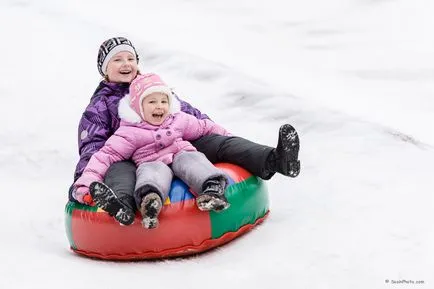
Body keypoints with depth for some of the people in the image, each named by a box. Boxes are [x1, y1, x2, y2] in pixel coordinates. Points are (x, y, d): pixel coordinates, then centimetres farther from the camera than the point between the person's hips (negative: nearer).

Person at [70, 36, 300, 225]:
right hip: (130, 157, -3)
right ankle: (121, 202, -72)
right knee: (119, 170, -39)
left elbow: (189, 114, 28)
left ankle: (274, 160, -37)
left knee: (218, 142, -18)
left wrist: (218, 132, 17)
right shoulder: (98, 107, 17)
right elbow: (91, 147, 5)